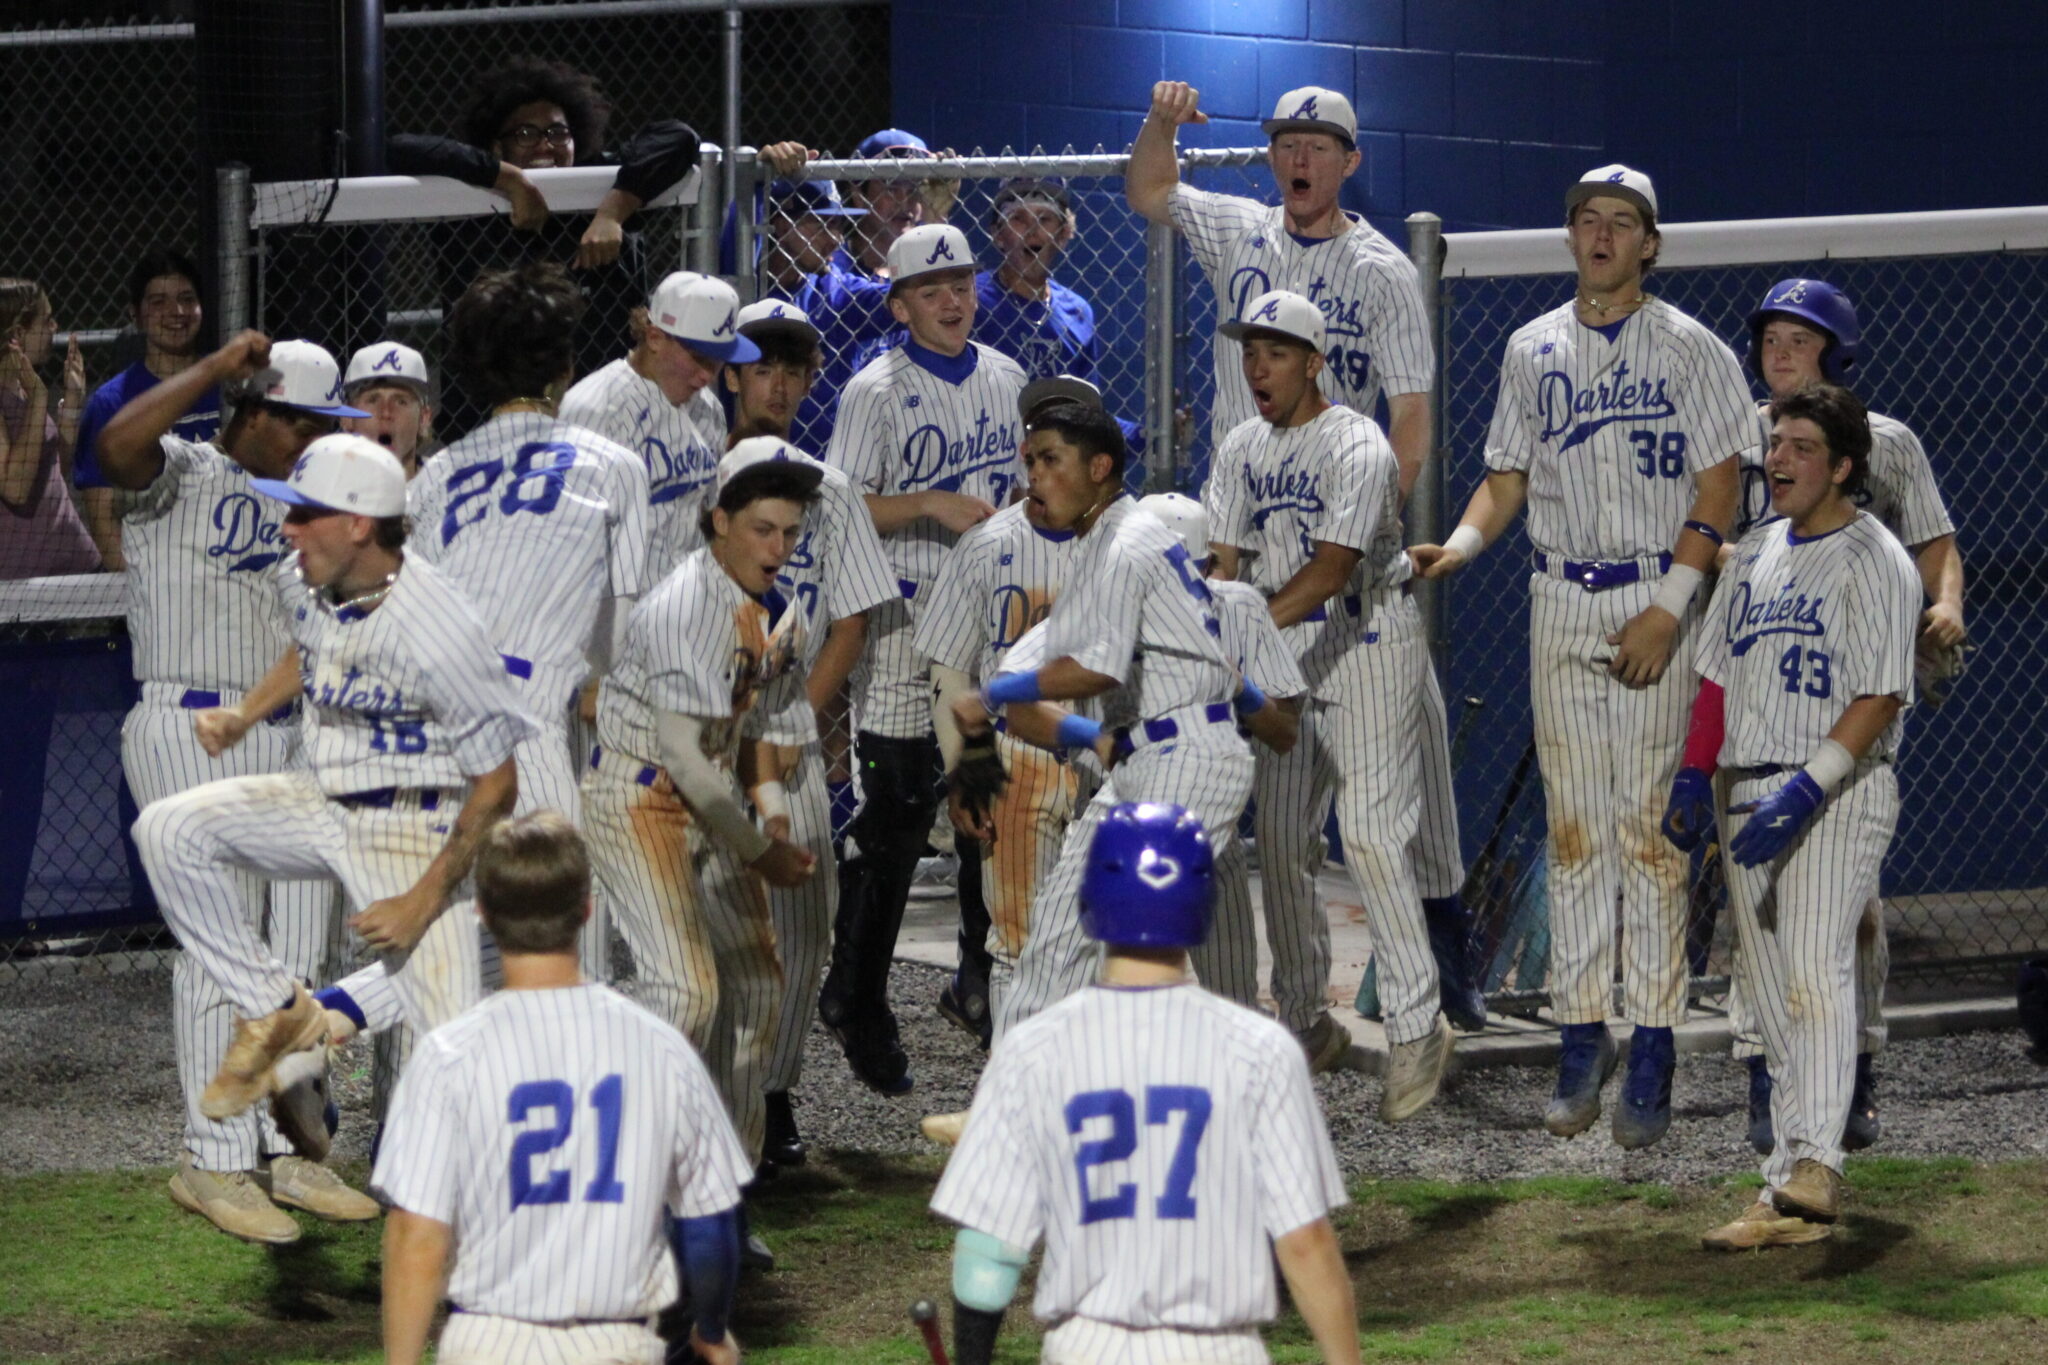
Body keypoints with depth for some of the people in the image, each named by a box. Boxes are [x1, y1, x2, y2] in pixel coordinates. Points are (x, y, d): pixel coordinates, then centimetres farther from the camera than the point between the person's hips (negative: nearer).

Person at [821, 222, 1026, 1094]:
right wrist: (931, 505, -22)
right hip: (904, 619, -6)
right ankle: (856, 997, 3)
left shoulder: (1005, 380, 12)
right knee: (894, 810, -6)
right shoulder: (879, 392, -6)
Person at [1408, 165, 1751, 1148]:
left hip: (1660, 599, -4)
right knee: (1574, 827, 4)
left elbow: (1717, 493, -5)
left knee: (1651, 825, -7)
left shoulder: (1690, 350, -1)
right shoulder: (1532, 351, 11)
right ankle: (1582, 1035, 8)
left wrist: (1668, 607, -14)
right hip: (1561, 604, 4)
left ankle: (1653, 1048, -4)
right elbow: (1506, 479, 15)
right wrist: (1456, 546, -5)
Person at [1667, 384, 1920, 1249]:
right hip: (1746, 793, 8)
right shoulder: (1755, 554, 17)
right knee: (1769, 993, 6)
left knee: (1816, 973, -22)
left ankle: (1813, 1166, -34)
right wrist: (1695, 776, 8)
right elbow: (1719, 674, 22)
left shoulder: (1873, 560, -6)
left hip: (1838, 793, -8)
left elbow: (1881, 698, -15)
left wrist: (1805, 789, -24)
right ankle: (1788, 1197, 7)